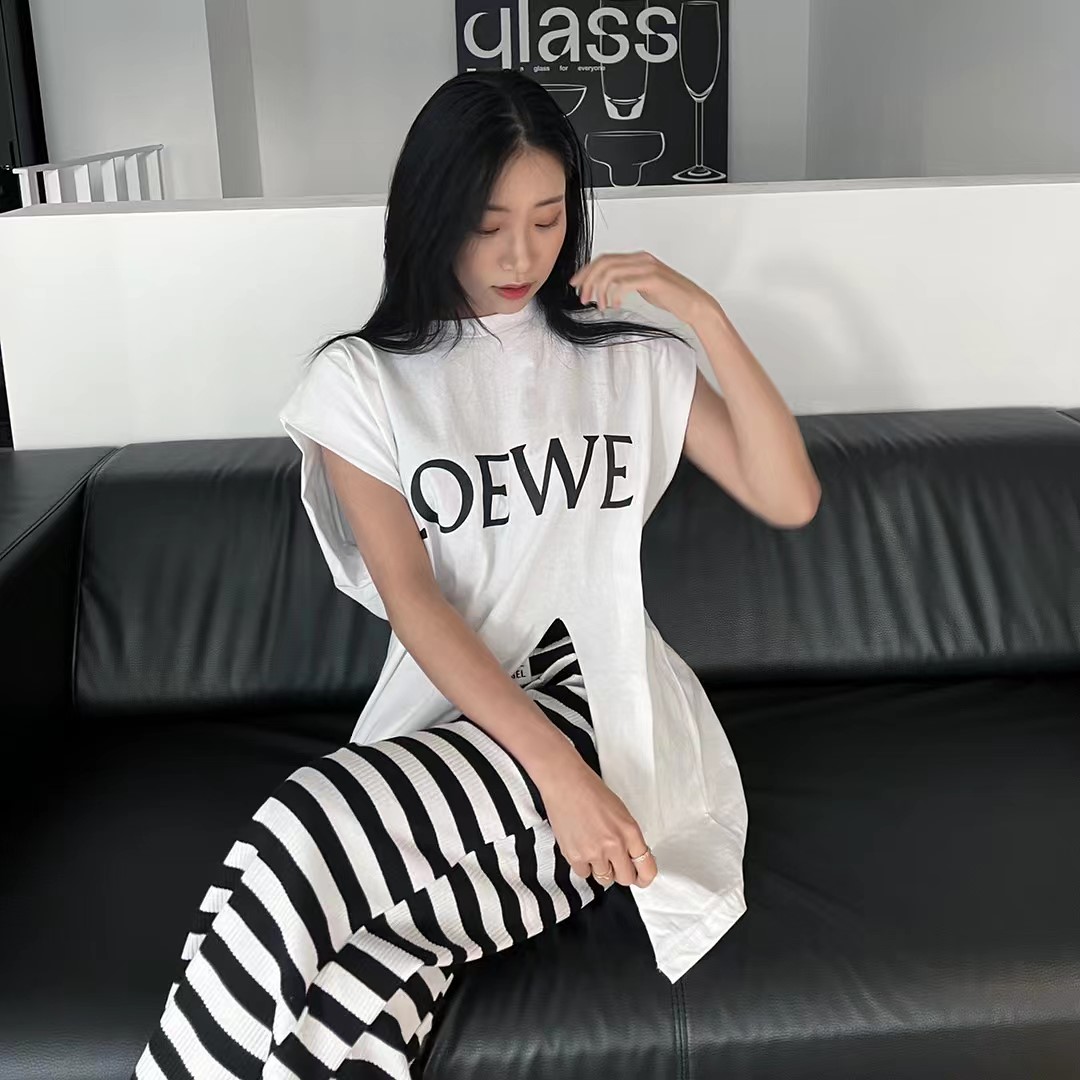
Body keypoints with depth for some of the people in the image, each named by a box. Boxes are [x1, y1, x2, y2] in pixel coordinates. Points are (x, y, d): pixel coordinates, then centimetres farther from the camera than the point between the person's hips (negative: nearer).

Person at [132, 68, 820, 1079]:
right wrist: (554, 770, -19)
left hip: (605, 707, 0)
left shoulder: (633, 360, 9)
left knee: (301, 846, -28)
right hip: (445, 715, 1)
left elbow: (791, 501, 1)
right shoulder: (361, 379, 4)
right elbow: (412, 599, -7)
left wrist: (708, 315, -8)